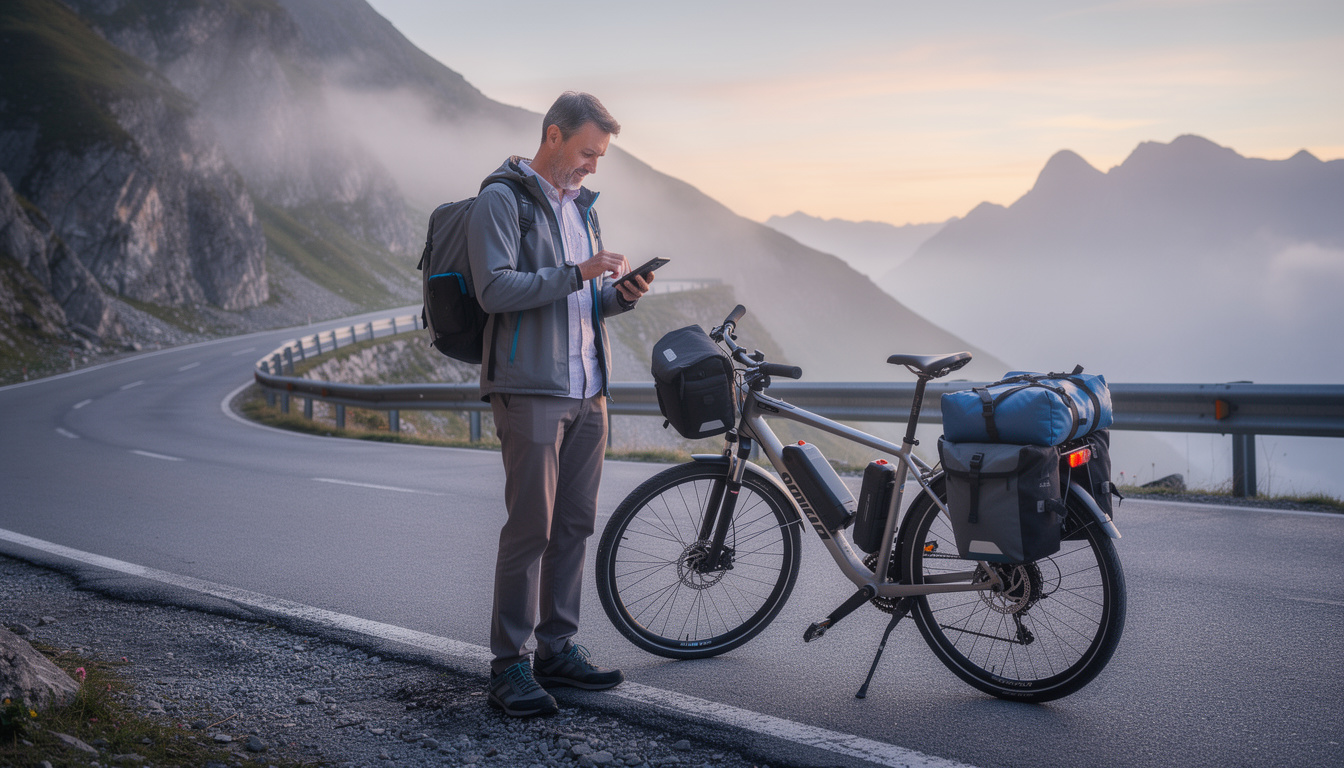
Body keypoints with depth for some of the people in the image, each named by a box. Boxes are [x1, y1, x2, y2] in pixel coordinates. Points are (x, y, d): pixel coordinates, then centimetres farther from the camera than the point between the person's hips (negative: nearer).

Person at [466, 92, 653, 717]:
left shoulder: (580, 205, 20)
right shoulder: (502, 200, -5)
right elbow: (496, 290, -17)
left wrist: (620, 295, 3)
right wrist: (577, 274, -22)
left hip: (588, 390, 8)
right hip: (530, 389, -7)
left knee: (574, 524, 9)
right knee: (531, 526, -7)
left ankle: (558, 649, 19)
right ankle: (509, 665, 1)